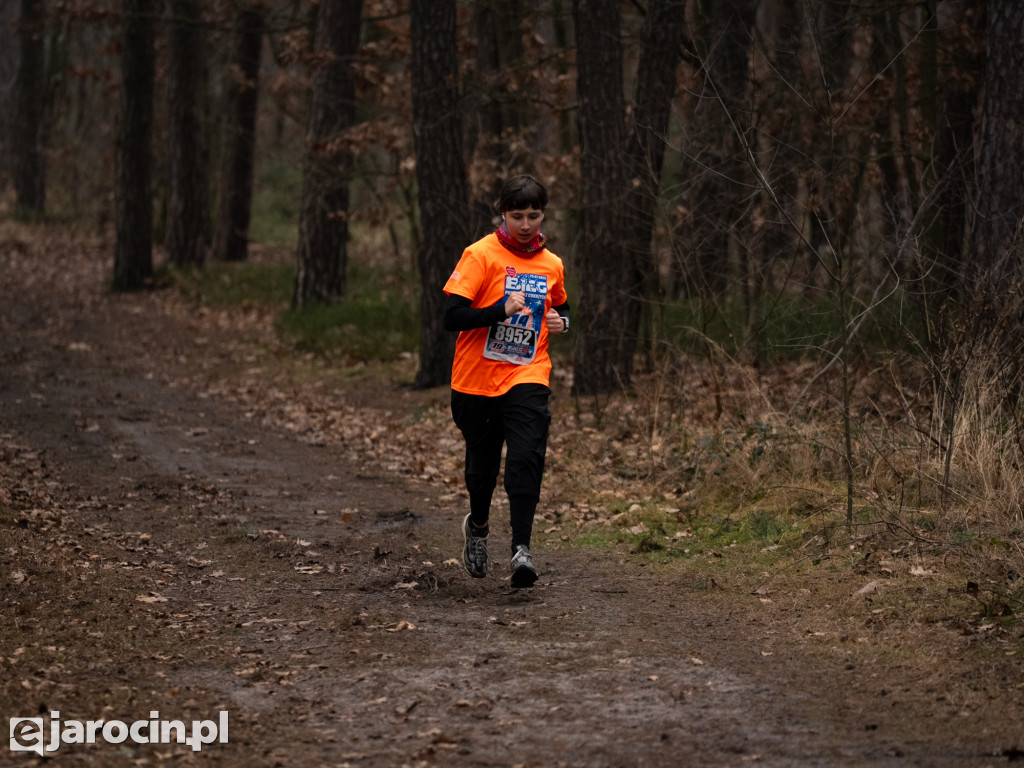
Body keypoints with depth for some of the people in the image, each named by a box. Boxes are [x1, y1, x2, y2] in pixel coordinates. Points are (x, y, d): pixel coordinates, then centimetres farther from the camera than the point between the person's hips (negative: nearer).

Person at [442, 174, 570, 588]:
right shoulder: (481, 255, -7)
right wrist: (502, 310, -27)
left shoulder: (551, 264, 7)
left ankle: (521, 549, -21)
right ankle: (478, 524, 41)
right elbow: (452, 316, -15)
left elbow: (560, 307, 26)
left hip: (527, 378, 1)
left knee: (526, 458, -18)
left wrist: (560, 321, 3)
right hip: (476, 379, -1)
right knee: (482, 462, 11)